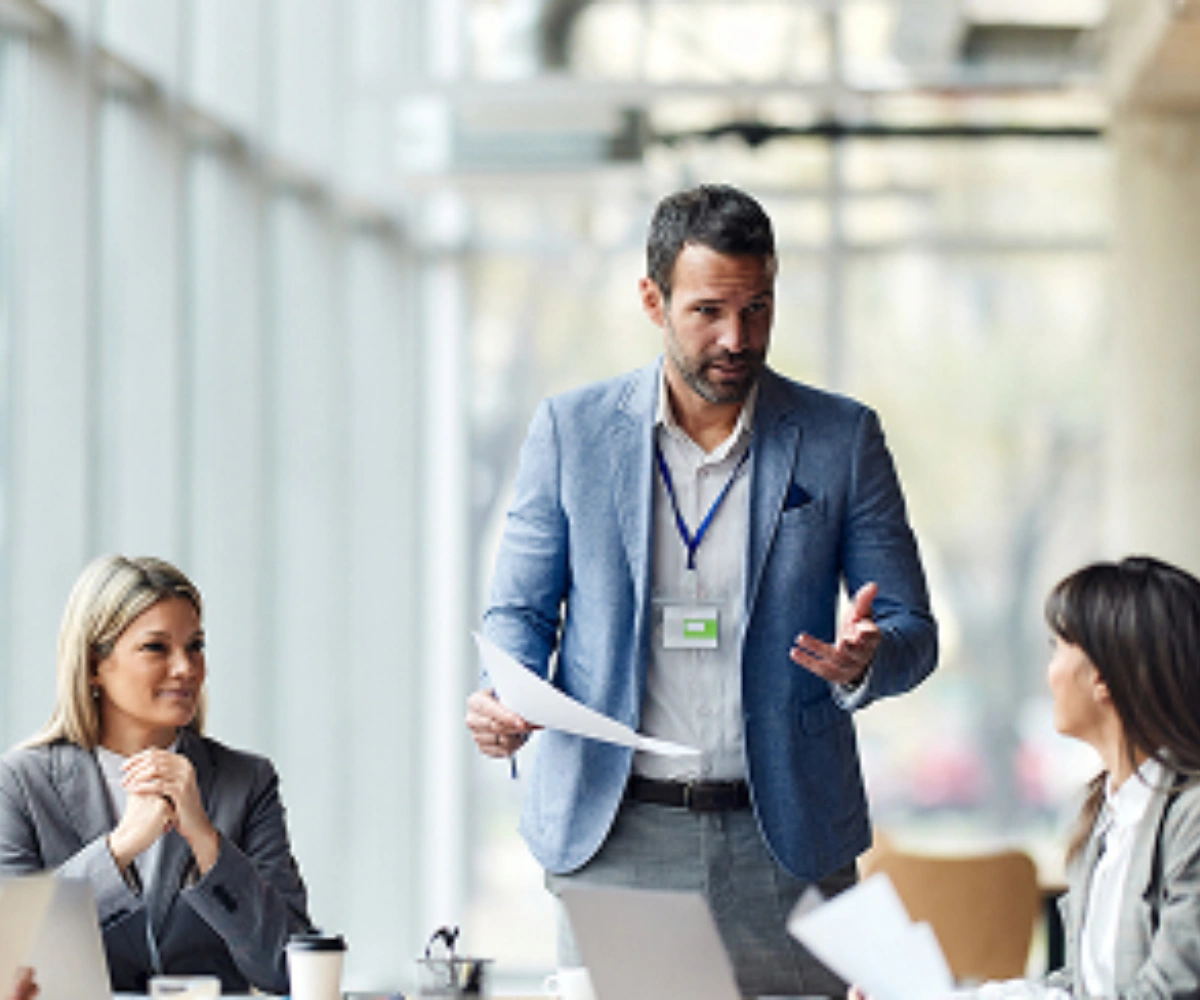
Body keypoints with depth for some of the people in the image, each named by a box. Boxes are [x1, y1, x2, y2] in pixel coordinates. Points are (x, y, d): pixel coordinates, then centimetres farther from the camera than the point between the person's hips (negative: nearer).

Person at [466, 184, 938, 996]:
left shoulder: (842, 439, 3)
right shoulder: (573, 430, 5)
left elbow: (913, 629, 6)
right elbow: (520, 609, 10)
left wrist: (864, 661, -18)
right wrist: (505, 697, -12)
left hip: (782, 842, 0)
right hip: (612, 833, 0)